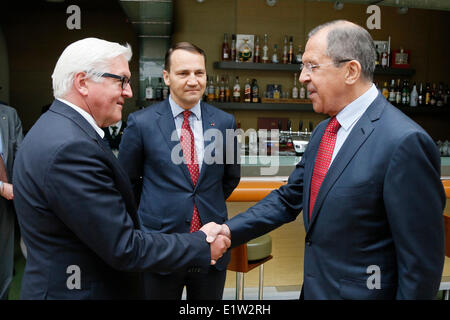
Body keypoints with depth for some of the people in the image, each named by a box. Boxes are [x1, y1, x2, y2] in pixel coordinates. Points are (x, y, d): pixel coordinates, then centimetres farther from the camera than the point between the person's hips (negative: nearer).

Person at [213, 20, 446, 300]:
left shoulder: (405, 142, -23)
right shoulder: (323, 131, 4)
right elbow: (289, 198, 7)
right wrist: (229, 231, -2)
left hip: (361, 291, -7)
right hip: (315, 287, 8)